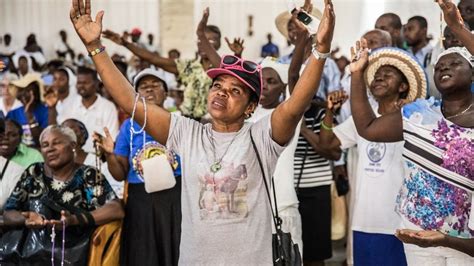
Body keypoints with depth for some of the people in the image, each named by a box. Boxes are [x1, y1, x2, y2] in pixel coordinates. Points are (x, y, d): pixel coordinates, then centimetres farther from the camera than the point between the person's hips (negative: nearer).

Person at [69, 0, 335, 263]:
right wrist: (94, 46, -11)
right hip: (194, 258, 2)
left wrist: (321, 50, -35)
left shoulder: (261, 137, -6)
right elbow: (130, 102, -5)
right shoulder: (186, 133, 1)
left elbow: (294, 106, -23)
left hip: (254, 259, -2)